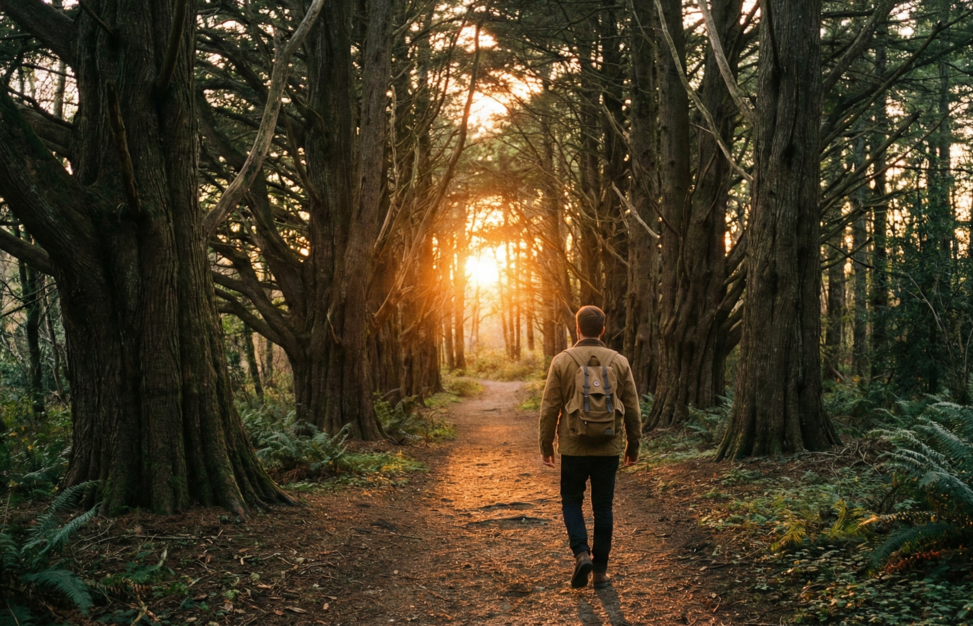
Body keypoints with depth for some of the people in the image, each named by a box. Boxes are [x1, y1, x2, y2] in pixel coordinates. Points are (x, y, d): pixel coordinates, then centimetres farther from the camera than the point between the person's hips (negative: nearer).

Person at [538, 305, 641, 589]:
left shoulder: (562, 361, -4)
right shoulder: (619, 362, 1)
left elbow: (550, 408, -3)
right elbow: (632, 408, 5)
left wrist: (546, 445, 6)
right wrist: (633, 445, 14)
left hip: (574, 448, -2)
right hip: (609, 448, 2)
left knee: (571, 501, 14)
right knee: (603, 507, 11)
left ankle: (581, 553, -6)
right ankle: (600, 570, 14)